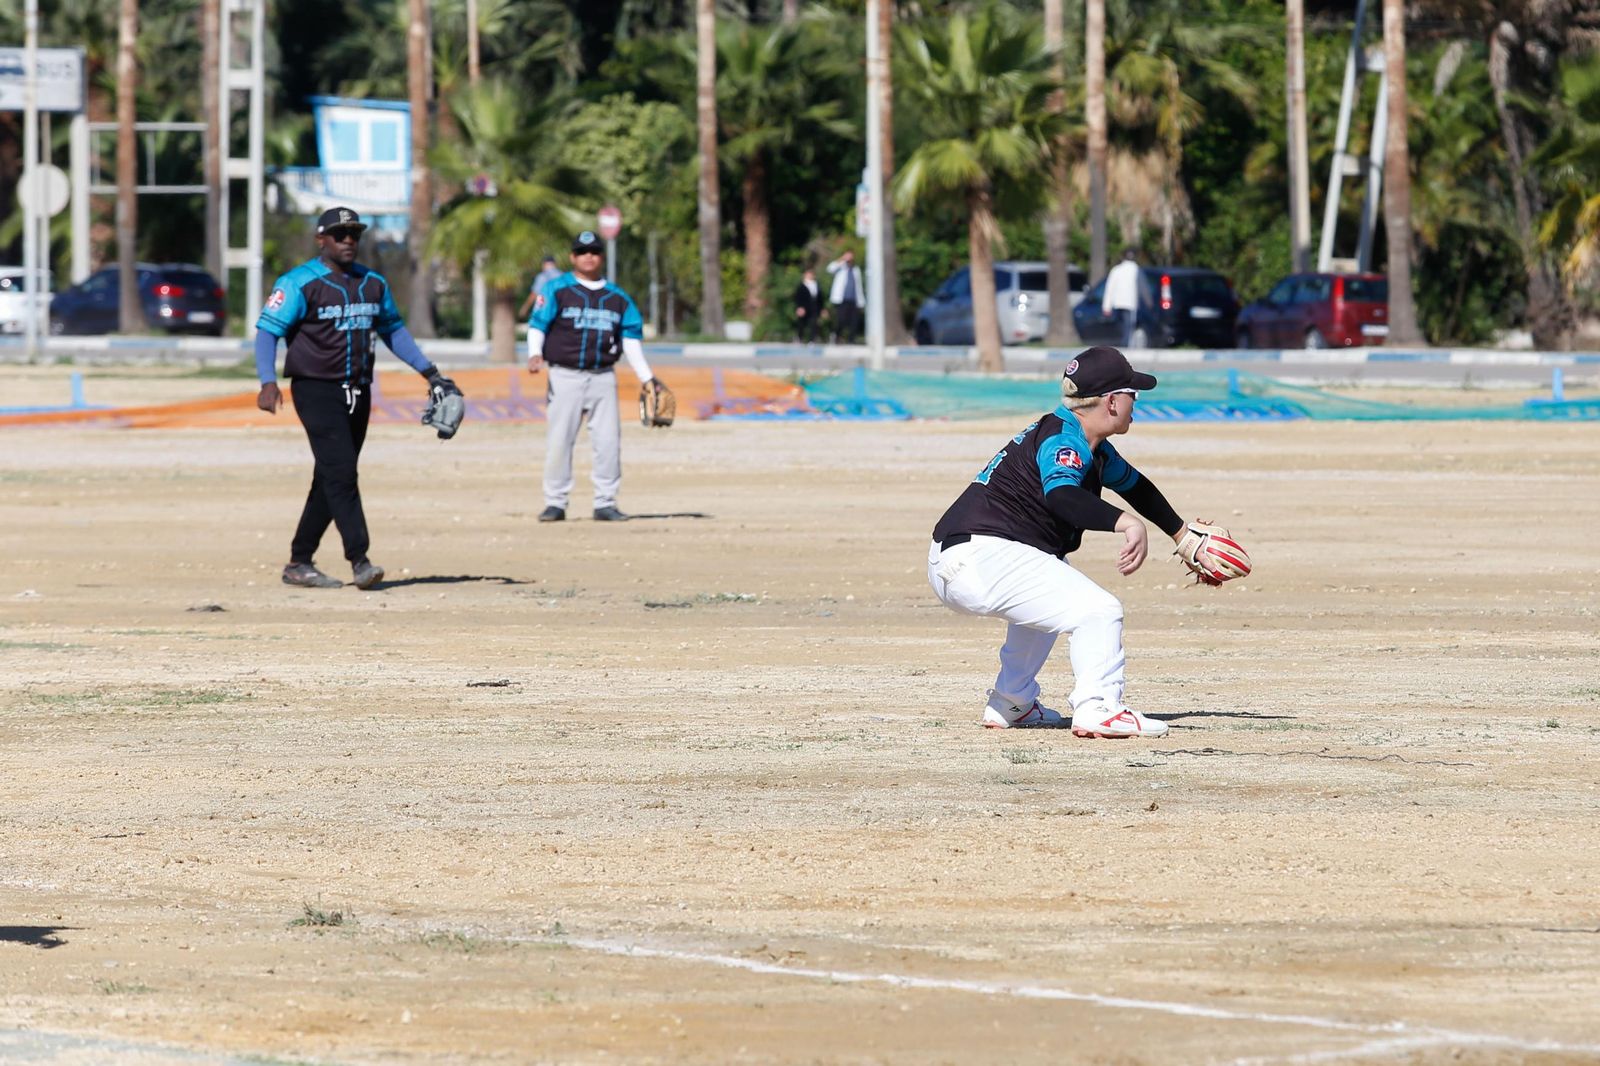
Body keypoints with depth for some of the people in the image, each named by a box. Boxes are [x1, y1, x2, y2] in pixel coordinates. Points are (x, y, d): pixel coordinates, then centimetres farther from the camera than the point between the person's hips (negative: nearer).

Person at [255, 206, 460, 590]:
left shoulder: (373, 283, 12)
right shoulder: (299, 283, -8)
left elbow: (393, 329, 24)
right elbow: (267, 331, -13)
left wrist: (430, 373, 18)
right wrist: (268, 382, -28)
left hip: (357, 393, 7)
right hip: (316, 389, -7)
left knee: (332, 479, 7)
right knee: (340, 472, -16)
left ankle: (299, 563, 14)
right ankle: (359, 561, -20)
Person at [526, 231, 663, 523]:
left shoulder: (617, 297, 13)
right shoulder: (557, 290, 2)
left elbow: (631, 338, 15)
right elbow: (537, 324, -4)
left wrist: (646, 378, 11)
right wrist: (535, 354, -23)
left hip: (603, 377, 3)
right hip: (565, 376, -3)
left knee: (608, 441, -1)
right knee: (558, 440, -5)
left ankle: (605, 503, 5)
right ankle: (555, 503, 2)